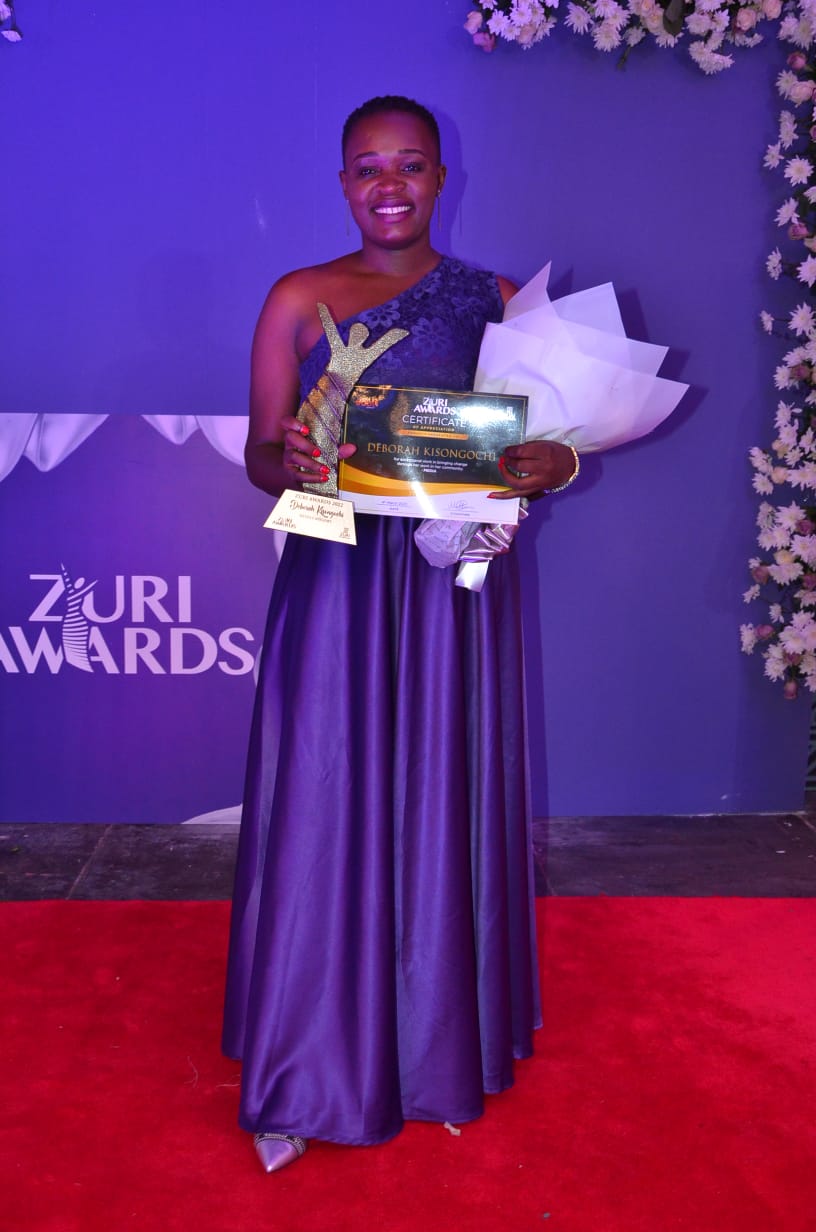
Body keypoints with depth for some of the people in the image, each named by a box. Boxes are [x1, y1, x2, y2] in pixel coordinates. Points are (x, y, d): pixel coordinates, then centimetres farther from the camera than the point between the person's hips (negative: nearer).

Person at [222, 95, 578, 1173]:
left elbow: (534, 447, 8)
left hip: (456, 591, 1)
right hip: (337, 586, -1)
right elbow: (259, 450, 4)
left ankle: (445, 1047, 28)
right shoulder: (299, 300, 5)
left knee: (445, 812, 8)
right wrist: (292, 464, -19)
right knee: (326, 813, 2)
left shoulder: (495, 302, 7)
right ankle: (308, 1073, 18)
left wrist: (555, 465, -15)